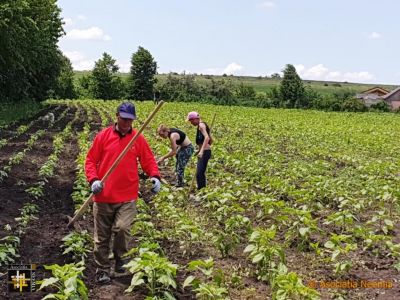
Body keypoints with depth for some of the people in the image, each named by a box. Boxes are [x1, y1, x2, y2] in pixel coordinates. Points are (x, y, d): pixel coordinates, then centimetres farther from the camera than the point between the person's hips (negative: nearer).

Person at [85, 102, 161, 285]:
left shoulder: (138, 139, 2)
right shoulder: (103, 136, -1)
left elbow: (148, 160, 6)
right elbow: (90, 160, 3)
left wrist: (155, 176, -13)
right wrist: (93, 180, -14)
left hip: (127, 197, -1)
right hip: (103, 196, 1)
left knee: (122, 228, -18)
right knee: (101, 236, 9)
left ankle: (121, 258, 13)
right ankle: (102, 270, 28)